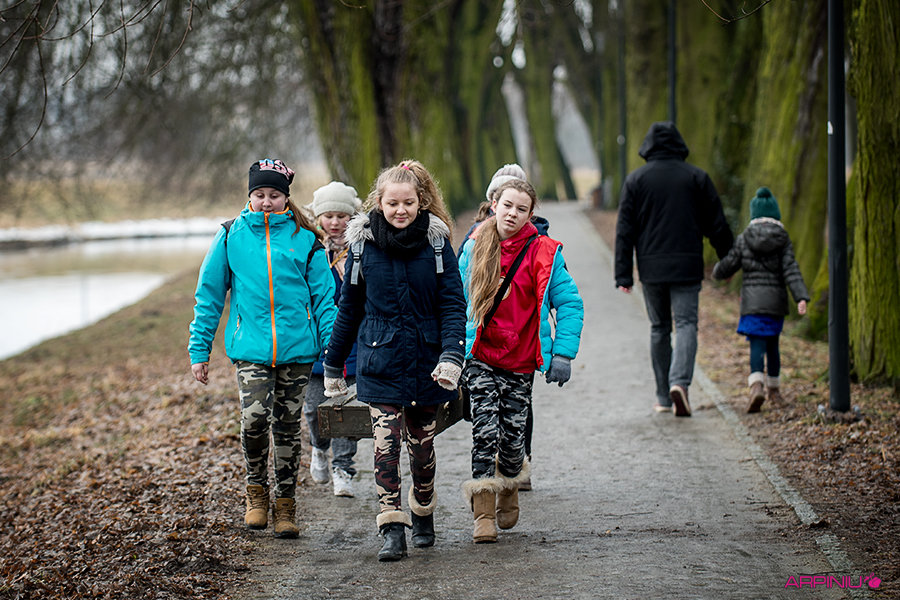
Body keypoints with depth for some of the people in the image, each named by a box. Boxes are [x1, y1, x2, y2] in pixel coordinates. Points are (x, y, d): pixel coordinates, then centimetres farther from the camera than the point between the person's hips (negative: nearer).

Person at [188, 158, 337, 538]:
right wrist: (199, 350, 6)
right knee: (254, 417, -18)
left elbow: (324, 296, 6)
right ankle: (257, 492, 6)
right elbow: (208, 296, 9)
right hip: (250, 347, -1)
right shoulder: (231, 237, 5)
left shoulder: (304, 239, 4)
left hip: (297, 348, 1)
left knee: (287, 426, 7)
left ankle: (285, 506, 21)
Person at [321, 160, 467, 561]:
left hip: (425, 361, 1)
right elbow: (349, 309, 9)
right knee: (385, 443, -10)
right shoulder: (363, 244, 0)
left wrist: (452, 356, -17)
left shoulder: (436, 242, -2)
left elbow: (452, 305, -3)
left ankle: (423, 517, 32)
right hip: (380, 363, 0)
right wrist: (333, 365, 12)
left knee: (422, 444, 12)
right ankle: (392, 530, -9)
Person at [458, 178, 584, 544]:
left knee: (512, 434, 5)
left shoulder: (543, 253, -6)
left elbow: (570, 304, -2)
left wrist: (563, 353, -9)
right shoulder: (474, 249, 1)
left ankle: (508, 492, 34)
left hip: (521, 362, 0)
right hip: (481, 358, 0)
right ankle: (484, 516, -8)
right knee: (485, 430, -11)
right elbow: (459, 300, 11)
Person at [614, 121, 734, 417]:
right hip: (687, 266, -1)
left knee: (659, 328, 11)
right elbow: (717, 225, 5)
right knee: (686, 324, -3)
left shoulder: (636, 179, 3)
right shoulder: (696, 177, 3)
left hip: (651, 267, 1)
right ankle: (680, 382, -26)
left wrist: (624, 274, 1)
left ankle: (663, 397, 13)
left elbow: (625, 230, 0)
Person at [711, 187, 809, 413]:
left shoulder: (743, 239, 0)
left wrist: (717, 270, 27)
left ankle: (757, 386, -31)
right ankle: (774, 389, 29)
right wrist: (801, 298, -17)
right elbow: (791, 271, -11)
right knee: (772, 344, 19)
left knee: (757, 346, -8)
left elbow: (725, 269, 3)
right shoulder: (783, 240, 1)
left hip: (752, 301, -2)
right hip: (776, 301, 2)